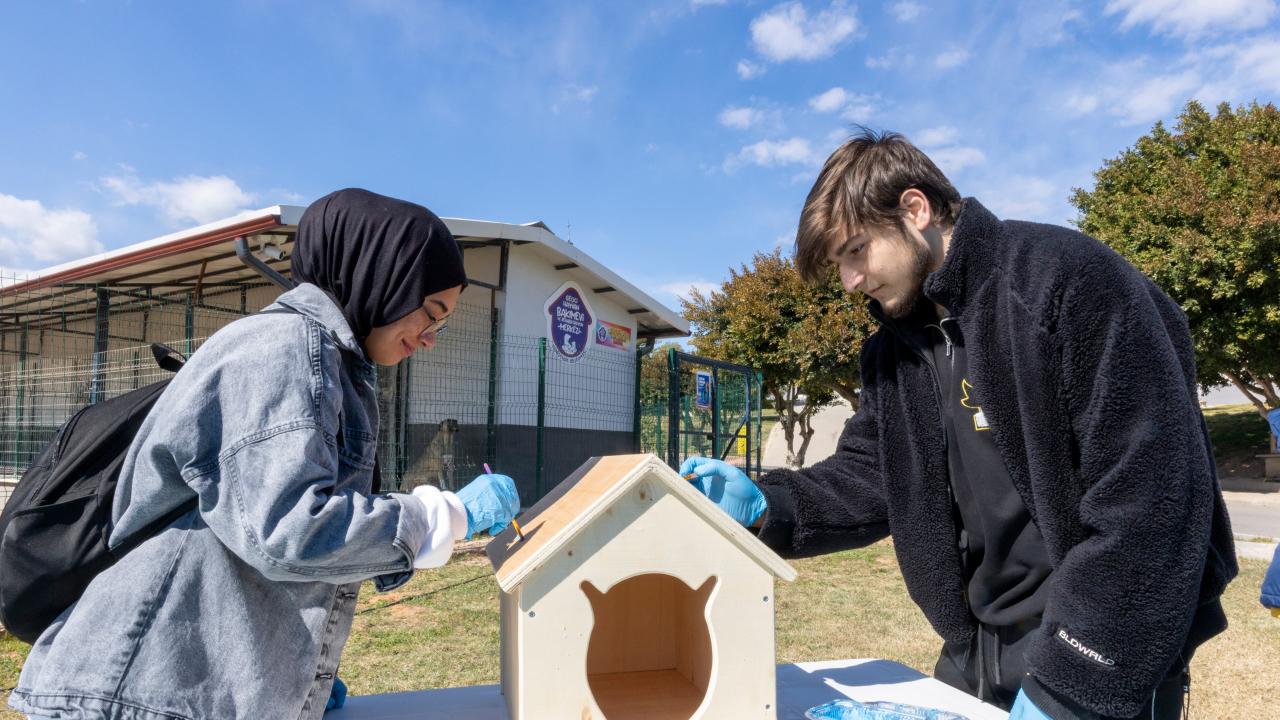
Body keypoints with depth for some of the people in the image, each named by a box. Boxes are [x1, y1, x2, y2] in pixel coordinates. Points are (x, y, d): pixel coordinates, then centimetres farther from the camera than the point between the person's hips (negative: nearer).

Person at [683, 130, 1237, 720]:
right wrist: (765, 504, -15)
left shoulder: (1071, 280, -18)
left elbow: (1152, 499, -23)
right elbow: (871, 477, 4)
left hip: (1101, 659, -7)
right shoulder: (893, 348, 6)